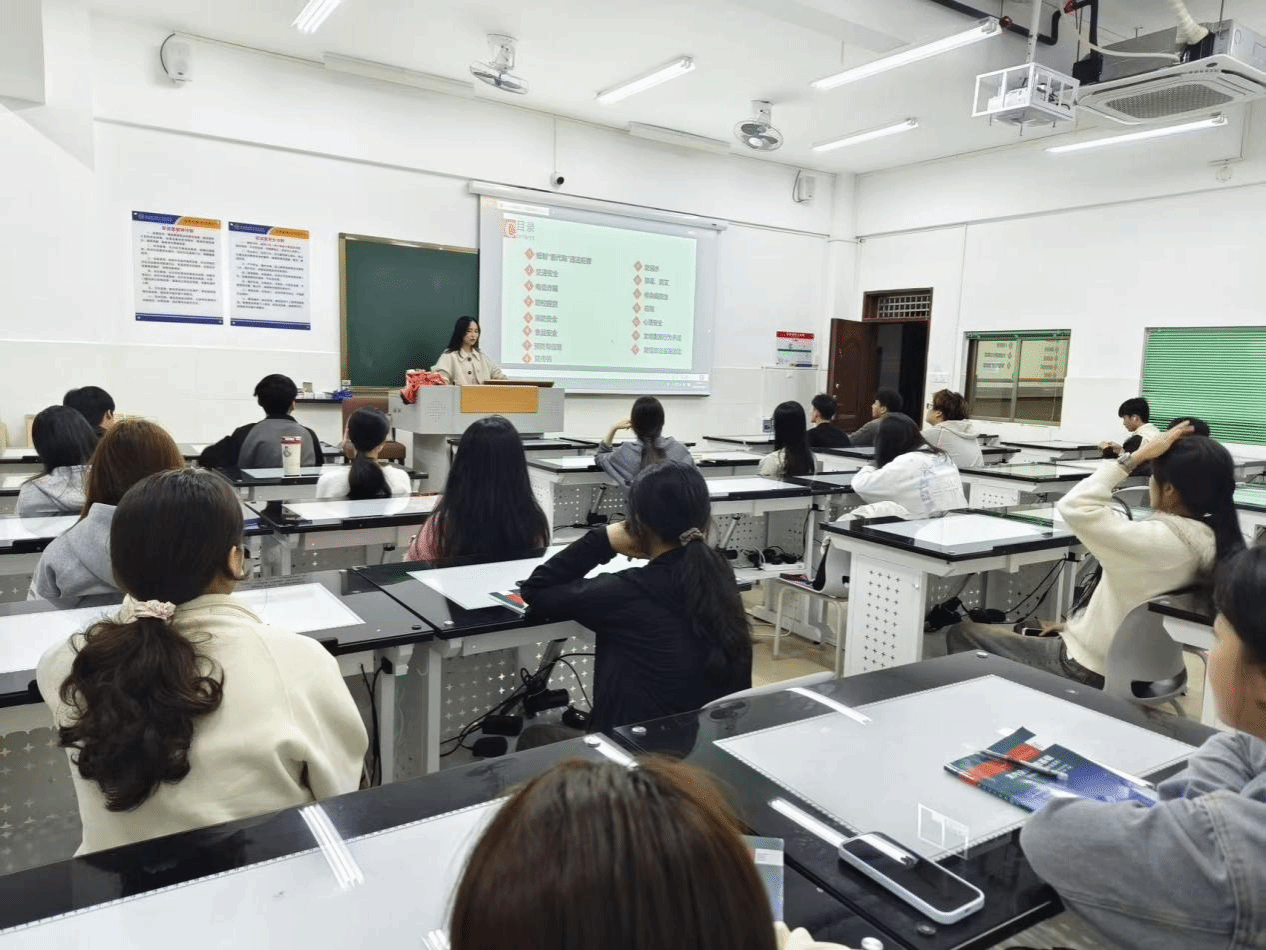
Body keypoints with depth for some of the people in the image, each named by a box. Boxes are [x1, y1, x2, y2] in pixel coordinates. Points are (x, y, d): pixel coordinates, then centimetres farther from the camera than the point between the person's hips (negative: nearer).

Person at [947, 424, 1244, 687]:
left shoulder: (1158, 540, -31)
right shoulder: (1212, 539, -2)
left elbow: (1074, 507, -27)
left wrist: (1136, 457, -22)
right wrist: (1077, 623, 13)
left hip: (1091, 671, -9)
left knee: (963, 633, 4)